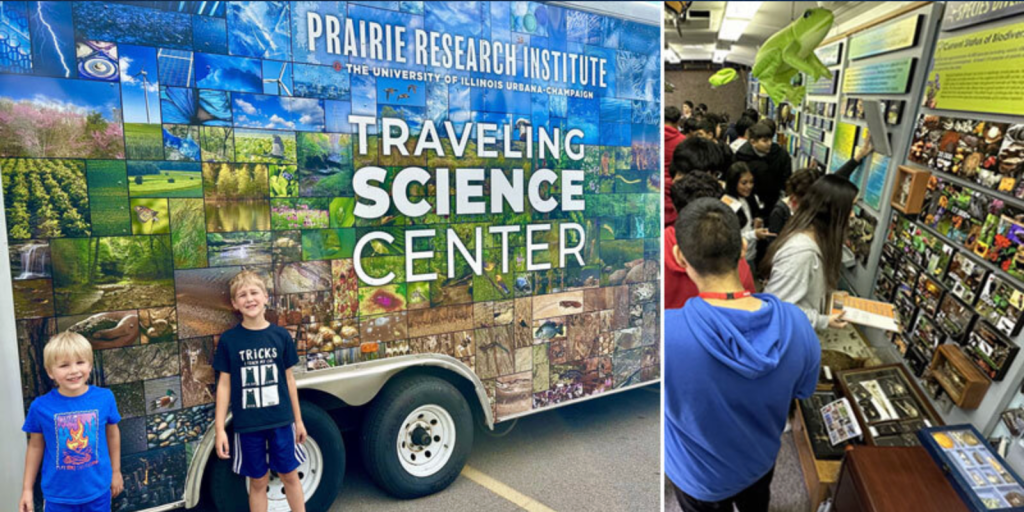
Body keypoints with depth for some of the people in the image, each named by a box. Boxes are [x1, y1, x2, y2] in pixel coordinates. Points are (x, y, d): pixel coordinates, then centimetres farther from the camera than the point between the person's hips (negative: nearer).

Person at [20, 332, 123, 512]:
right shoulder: (41, 406, -14)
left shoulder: (105, 398, -13)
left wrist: (116, 471, 11)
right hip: (58, 494, 0)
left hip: (98, 490, 1)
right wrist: (27, 488, 4)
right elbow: (35, 446, 0)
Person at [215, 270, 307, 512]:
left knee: (290, 475, 12)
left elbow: (289, 378, 4)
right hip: (247, 424, 0)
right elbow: (224, 384, -2)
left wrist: (298, 419, 8)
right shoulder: (229, 339, -5)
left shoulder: (281, 335, -3)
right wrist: (220, 429, -5)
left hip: (281, 420, 1)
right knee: (258, 481, 12)